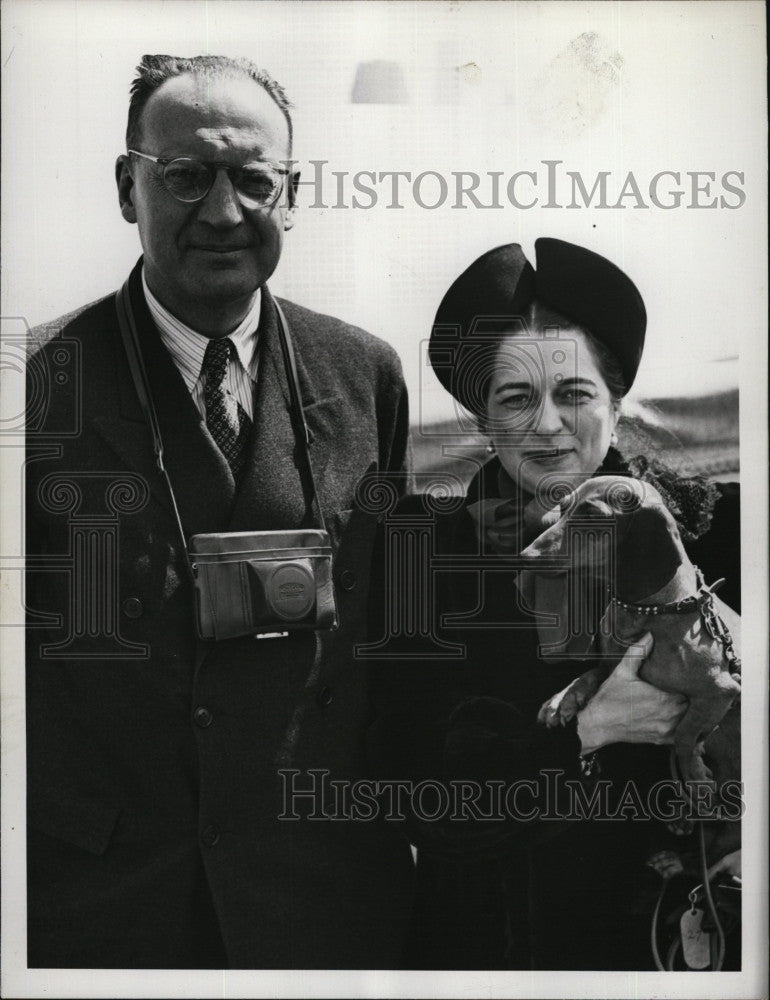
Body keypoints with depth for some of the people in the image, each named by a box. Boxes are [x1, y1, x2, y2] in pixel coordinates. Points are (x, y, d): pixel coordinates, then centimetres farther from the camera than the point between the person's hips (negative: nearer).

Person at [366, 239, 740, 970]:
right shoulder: (426, 547, -11)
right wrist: (587, 732, -23)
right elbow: (423, 806, -14)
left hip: (652, 936, 0)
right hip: (473, 938, 0)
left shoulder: (699, 531, -10)